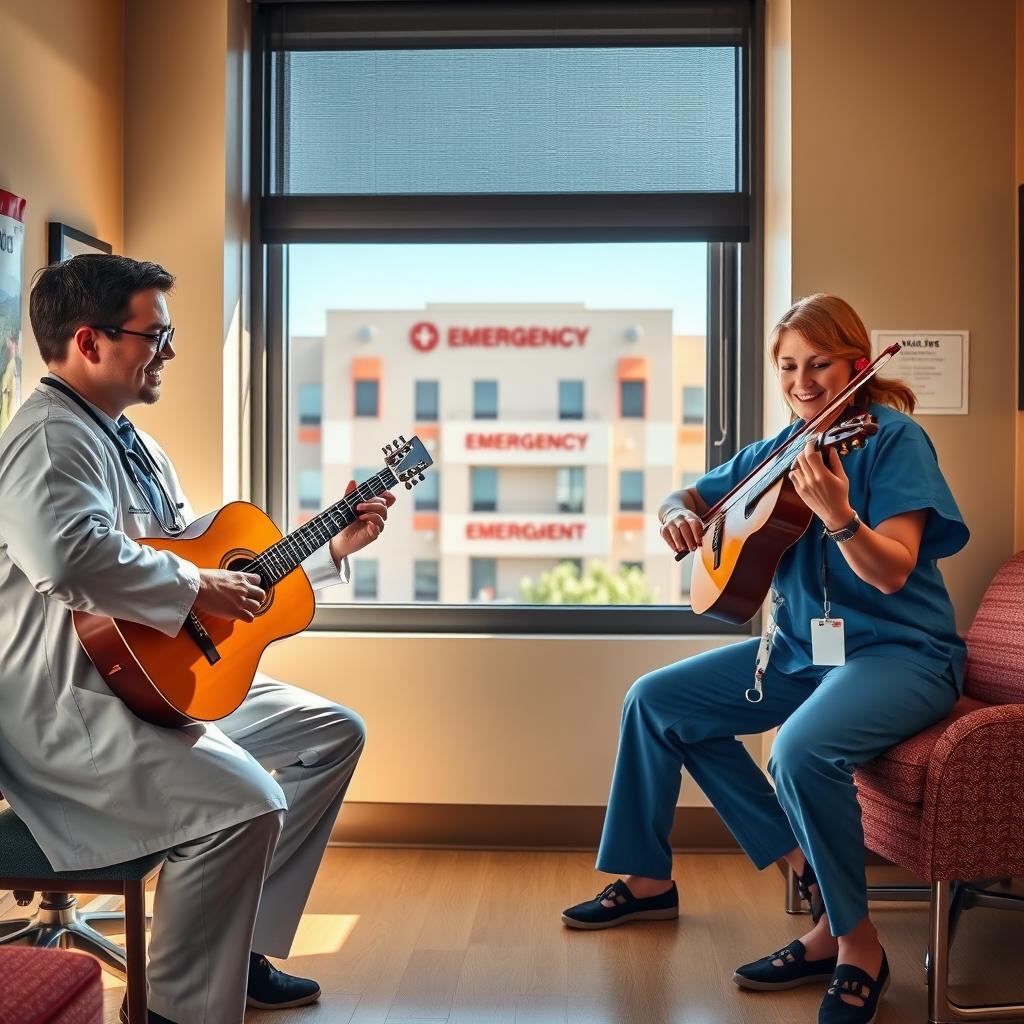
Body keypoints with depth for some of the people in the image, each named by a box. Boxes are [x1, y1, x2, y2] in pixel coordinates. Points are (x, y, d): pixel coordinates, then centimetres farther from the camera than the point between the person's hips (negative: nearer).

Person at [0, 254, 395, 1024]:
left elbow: (204, 555, 22)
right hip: (63, 705, -11)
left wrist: (334, 547, 17)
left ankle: (241, 948, 14)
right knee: (244, 800, -31)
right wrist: (199, 590, -26)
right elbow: (72, 555, -38)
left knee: (334, 731, 12)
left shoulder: (134, 446, 18)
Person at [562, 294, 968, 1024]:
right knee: (656, 701, 3)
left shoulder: (893, 438, -13)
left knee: (801, 750, -36)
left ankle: (854, 942, -14)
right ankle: (649, 879, 15)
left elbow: (892, 573, -23)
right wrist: (679, 514, -8)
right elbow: (686, 499, 16)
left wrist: (838, 515, -42)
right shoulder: (779, 450, 7)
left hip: (899, 650, -8)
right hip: (802, 646, 8)